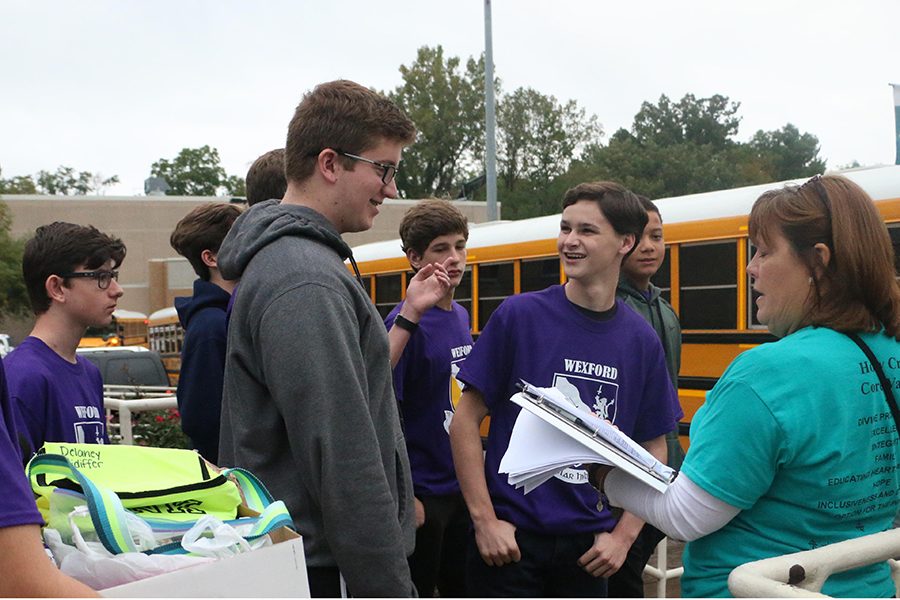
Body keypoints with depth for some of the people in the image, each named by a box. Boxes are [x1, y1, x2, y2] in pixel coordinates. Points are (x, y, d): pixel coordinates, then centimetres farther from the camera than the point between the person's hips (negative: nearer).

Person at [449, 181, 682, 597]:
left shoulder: (642, 341, 1)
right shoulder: (520, 315, -8)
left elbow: (653, 450, 8)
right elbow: (465, 420, -6)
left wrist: (623, 536, -1)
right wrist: (485, 520, -11)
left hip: (588, 547, 3)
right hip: (509, 539, -3)